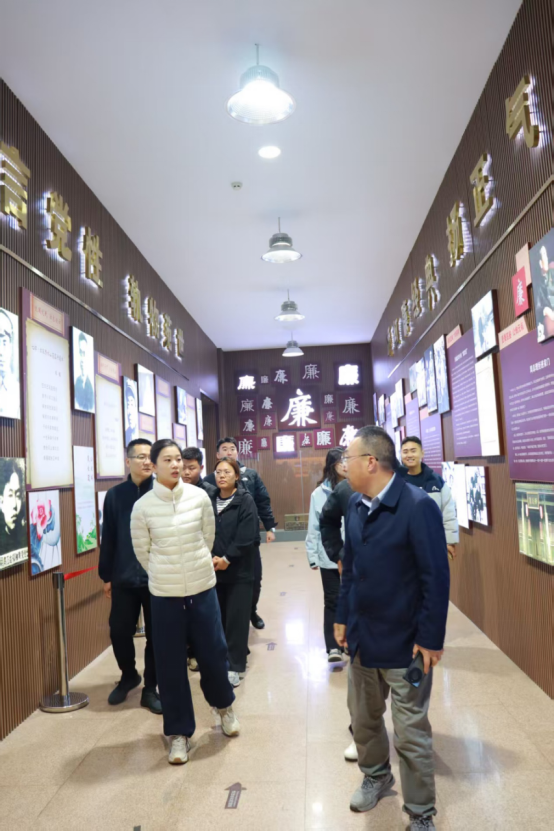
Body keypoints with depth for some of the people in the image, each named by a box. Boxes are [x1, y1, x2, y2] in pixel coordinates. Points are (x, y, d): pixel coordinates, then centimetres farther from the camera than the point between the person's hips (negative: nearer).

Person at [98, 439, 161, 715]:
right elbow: (107, 539, 4)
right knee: (119, 631, 10)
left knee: (156, 635, 8)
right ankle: (129, 675, 38)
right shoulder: (115, 495, 1)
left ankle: (150, 688, 28)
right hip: (124, 578, 2)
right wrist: (106, 575, 5)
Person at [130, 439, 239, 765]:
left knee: (214, 653, 9)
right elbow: (142, 551, 3)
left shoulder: (200, 497, -8)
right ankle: (180, 732, 26)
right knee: (171, 664, 7)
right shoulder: (142, 507, -10)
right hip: (165, 594, -1)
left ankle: (225, 706, 40)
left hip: (203, 588, 1)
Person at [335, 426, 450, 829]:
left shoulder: (418, 506, -21)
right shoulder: (356, 505, 0)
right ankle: (376, 776, 49)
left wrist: (431, 639, -16)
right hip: (363, 636, 6)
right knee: (363, 718, 22)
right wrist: (343, 617, 11)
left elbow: (437, 578, -18)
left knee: (411, 733, 9)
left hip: (405, 641, -6)